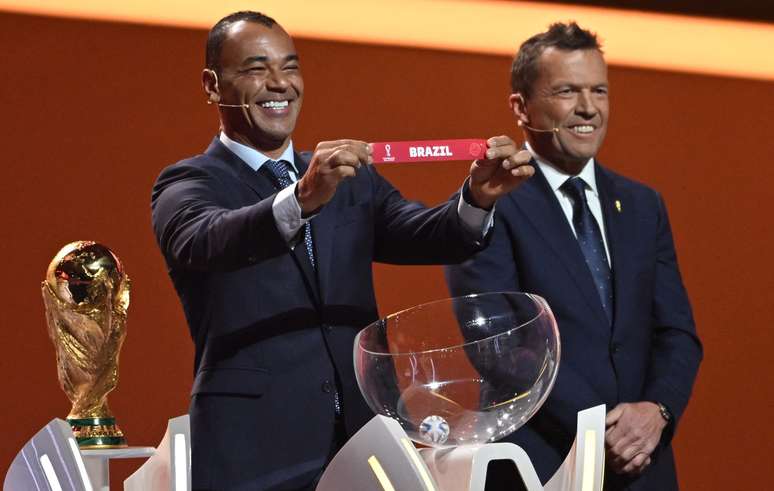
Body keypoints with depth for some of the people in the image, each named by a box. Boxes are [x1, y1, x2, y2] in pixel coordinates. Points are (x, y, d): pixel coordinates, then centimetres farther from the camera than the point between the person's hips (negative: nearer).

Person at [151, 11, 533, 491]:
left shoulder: (354, 181, 16)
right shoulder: (188, 184, 1)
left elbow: (426, 236, 0)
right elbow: (205, 243, -21)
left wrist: (478, 199, -21)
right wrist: (301, 199, -38)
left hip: (363, 440, 4)